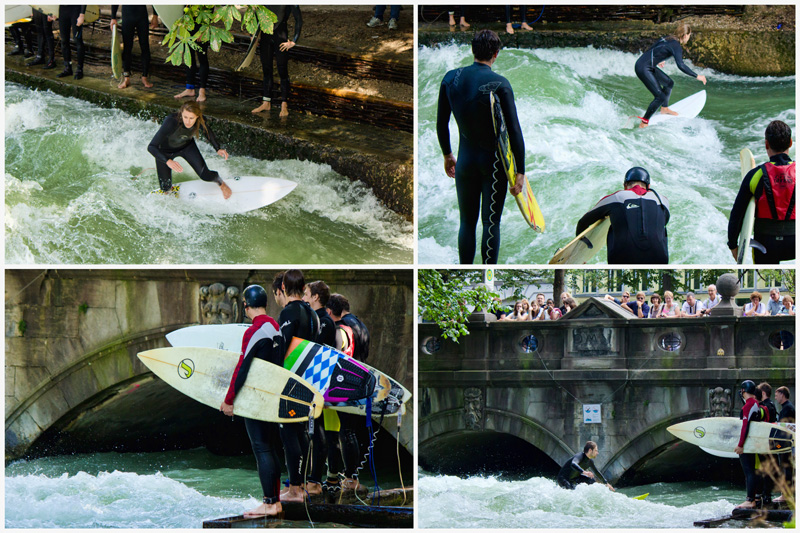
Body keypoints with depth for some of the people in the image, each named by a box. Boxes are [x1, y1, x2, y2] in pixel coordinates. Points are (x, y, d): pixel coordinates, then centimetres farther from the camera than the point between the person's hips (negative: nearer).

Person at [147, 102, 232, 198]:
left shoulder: (199, 121, -29)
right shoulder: (171, 122, -43)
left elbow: (207, 131, -2)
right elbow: (151, 147, -43)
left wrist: (218, 149, -12)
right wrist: (168, 161, -57)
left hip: (187, 146, 3)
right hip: (165, 152, -3)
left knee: (205, 175, -8)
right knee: (166, 189, 2)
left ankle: (221, 184, 28)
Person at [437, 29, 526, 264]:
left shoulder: (451, 78, -3)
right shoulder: (500, 84, -16)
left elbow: (441, 124, 6)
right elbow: (514, 130, -17)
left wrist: (447, 155, 21)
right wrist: (520, 171, -12)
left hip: (465, 162, 3)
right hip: (494, 163, -3)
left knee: (467, 222, 14)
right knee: (491, 223, 5)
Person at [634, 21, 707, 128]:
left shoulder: (667, 39, 12)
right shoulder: (676, 46, -15)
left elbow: (650, 50, 22)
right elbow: (681, 65, -27)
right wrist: (697, 76, -22)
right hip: (643, 68, -10)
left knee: (669, 83, 23)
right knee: (660, 96, -11)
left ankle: (664, 109, 38)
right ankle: (644, 123, -6)